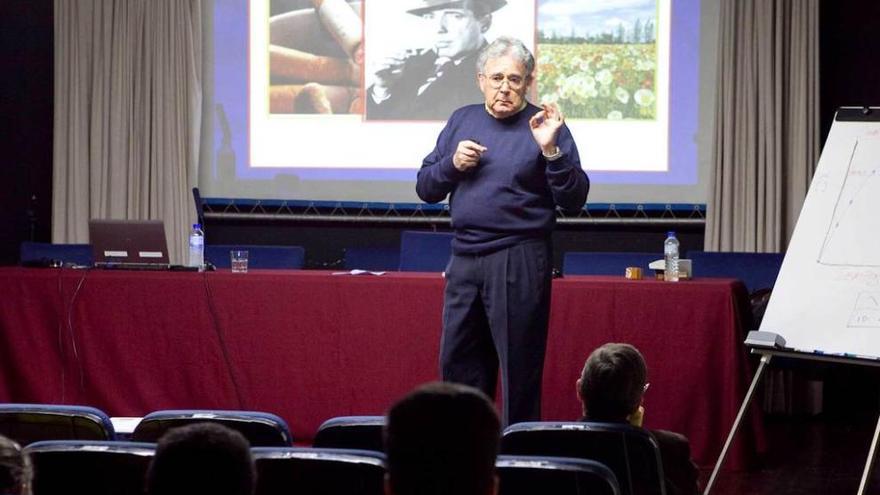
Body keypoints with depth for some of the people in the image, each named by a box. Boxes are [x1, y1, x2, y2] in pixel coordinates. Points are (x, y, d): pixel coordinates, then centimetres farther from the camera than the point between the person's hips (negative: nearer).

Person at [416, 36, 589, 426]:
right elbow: (425, 188, 14)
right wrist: (453, 164, -4)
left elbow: (574, 199, -8)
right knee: (458, 365, 10)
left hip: (518, 262, -5)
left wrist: (551, 149, -20)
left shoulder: (545, 127, -1)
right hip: (464, 258, 5)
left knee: (519, 371, -1)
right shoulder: (462, 121, 13)